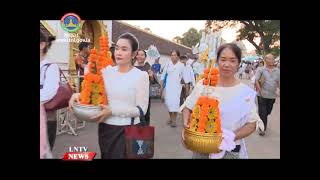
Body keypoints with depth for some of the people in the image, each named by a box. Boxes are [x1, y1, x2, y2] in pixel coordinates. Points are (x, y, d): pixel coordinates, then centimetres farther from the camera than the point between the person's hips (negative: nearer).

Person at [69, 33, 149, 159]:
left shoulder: (141, 75, -10)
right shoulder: (107, 71, 3)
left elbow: (141, 109, -12)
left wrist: (112, 111, -20)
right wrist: (78, 95, -8)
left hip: (128, 130, -4)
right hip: (105, 128, 5)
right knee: (106, 156, 20)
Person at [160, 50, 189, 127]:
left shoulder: (181, 65, -2)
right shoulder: (168, 64, 3)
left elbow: (185, 77, 2)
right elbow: (163, 75, 8)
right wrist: (161, 85, 6)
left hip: (176, 87, -2)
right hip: (168, 86, 3)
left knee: (175, 102, -11)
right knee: (168, 102, 5)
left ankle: (174, 120, -1)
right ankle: (171, 118, 23)